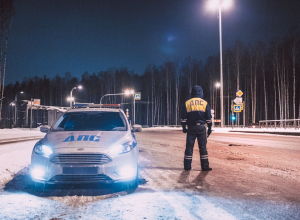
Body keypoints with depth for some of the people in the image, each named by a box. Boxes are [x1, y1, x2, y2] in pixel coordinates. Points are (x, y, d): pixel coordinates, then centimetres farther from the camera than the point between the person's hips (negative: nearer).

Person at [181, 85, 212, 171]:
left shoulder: (187, 103, 4)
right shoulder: (205, 103, 4)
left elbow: (183, 117, 3)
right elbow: (208, 118, 4)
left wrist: (184, 127, 11)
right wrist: (209, 128, 10)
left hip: (191, 128, 1)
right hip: (201, 127, 0)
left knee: (189, 147, 5)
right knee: (203, 147, 3)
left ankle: (187, 166, 8)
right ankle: (205, 166, 3)